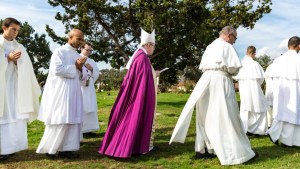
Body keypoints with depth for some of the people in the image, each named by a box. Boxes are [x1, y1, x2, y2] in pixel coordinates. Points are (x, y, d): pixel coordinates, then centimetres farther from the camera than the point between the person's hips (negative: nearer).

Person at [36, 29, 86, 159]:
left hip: (73, 92, 7)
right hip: (60, 91, -7)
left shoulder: (77, 55, 16)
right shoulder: (59, 51, -4)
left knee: (72, 120, 4)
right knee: (59, 120, -5)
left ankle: (65, 149, 10)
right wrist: (75, 67, -10)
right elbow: (57, 69, -18)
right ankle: (48, 148, 9)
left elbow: (81, 76, 16)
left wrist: (80, 68, -5)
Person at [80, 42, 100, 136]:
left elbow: (97, 73, 12)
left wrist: (91, 68, -5)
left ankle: (87, 129, 10)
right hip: (79, 87, -6)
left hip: (89, 88, 6)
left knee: (89, 108, 5)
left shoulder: (91, 61, 20)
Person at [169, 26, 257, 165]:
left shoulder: (209, 47, 20)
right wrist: (232, 73, 12)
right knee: (225, 117, -5)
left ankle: (202, 150, 12)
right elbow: (234, 67, -11)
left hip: (206, 81, 7)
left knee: (207, 116, 10)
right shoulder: (226, 46, -3)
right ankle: (235, 152, 1)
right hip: (220, 81, -7)